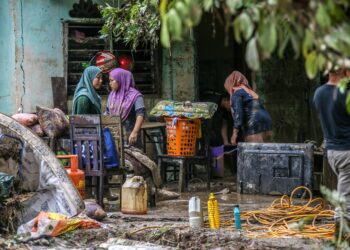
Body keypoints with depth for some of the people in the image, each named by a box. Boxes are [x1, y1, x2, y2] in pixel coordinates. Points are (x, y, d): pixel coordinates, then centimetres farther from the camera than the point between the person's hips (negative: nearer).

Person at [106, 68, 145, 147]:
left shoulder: (135, 95, -6)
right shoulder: (112, 95, 13)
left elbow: (140, 115, -15)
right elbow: (107, 113, 20)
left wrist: (135, 132, -27)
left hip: (129, 136, -5)